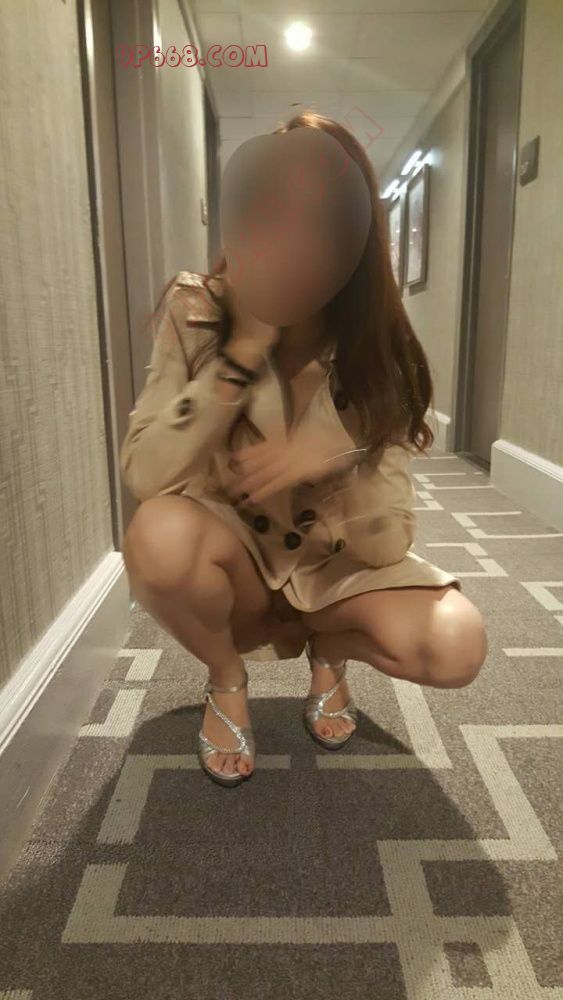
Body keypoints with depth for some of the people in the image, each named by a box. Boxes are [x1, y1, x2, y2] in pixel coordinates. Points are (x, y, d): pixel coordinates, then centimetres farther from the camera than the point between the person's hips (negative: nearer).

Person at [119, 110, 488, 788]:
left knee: (453, 648, -24)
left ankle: (326, 649, 10)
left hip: (333, 565, 1)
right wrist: (240, 353, -32)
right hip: (230, 559, 0)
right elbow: (142, 475, -25)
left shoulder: (374, 351, -15)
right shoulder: (196, 313, -16)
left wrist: (339, 456, -37)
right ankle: (227, 678, -2)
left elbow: (389, 546, -17)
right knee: (159, 533, -34)